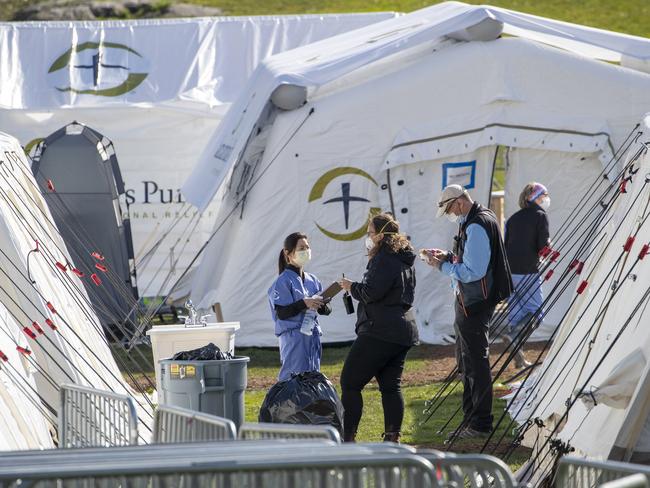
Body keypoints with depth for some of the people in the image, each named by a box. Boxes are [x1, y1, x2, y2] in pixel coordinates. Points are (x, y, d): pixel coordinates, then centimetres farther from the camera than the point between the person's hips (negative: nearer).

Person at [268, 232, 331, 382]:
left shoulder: (312, 280, 14)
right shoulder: (283, 282, -7)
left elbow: (325, 310, 13)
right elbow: (281, 313, -14)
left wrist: (322, 305, -11)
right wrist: (304, 304, -26)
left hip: (312, 335, 7)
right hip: (293, 335, -7)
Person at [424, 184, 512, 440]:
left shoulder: (476, 227, -21)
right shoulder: (477, 220, 12)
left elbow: (472, 272, -25)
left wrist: (443, 265, -15)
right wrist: (449, 256, 9)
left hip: (474, 302, -11)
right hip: (468, 301, 11)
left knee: (476, 362, -5)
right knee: (467, 361, 18)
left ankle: (480, 423, -1)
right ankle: (471, 418, 27)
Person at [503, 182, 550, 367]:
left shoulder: (513, 219, 15)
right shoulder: (540, 216, -4)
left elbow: (505, 246, 14)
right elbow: (543, 246, -11)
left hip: (510, 271, 7)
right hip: (528, 272, -7)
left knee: (515, 311, 12)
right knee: (534, 310, 1)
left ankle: (519, 357, 11)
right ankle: (511, 335, -24)